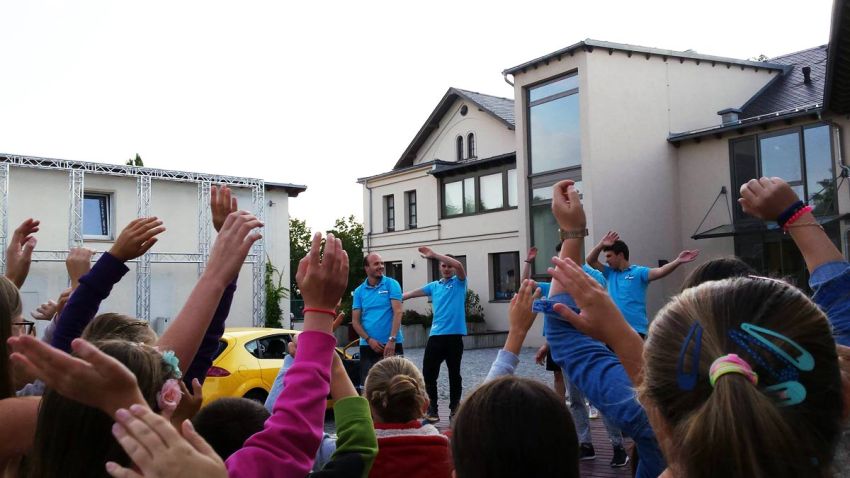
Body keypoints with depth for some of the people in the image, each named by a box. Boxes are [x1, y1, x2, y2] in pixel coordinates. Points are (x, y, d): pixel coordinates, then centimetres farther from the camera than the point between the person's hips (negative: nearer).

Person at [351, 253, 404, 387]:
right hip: (368, 346, 3)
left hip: (392, 344, -3)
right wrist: (369, 340, -9)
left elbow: (397, 312, -9)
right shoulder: (359, 291, 7)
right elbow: (355, 321, 5)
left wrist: (392, 339, -18)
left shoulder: (391, 284, -1)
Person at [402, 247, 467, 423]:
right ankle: (432, 410, 12)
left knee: (454, 374, 6)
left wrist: (434, 255, -20)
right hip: (436, 335, 4)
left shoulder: (459, 282, 3)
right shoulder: (434, 286, 15)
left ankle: (454, 409, 17)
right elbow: (412, 293, 20)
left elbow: (459, 265, -16)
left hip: (454, 335, -4)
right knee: (428, 373, 1)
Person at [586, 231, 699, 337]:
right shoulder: (610, 273, 14)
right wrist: (601, 244, -3)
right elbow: (590, 260, 12)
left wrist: (678, 261, -34)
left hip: (635, 329, -6)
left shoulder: (638, 272, -4)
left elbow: (660, 271, -18)